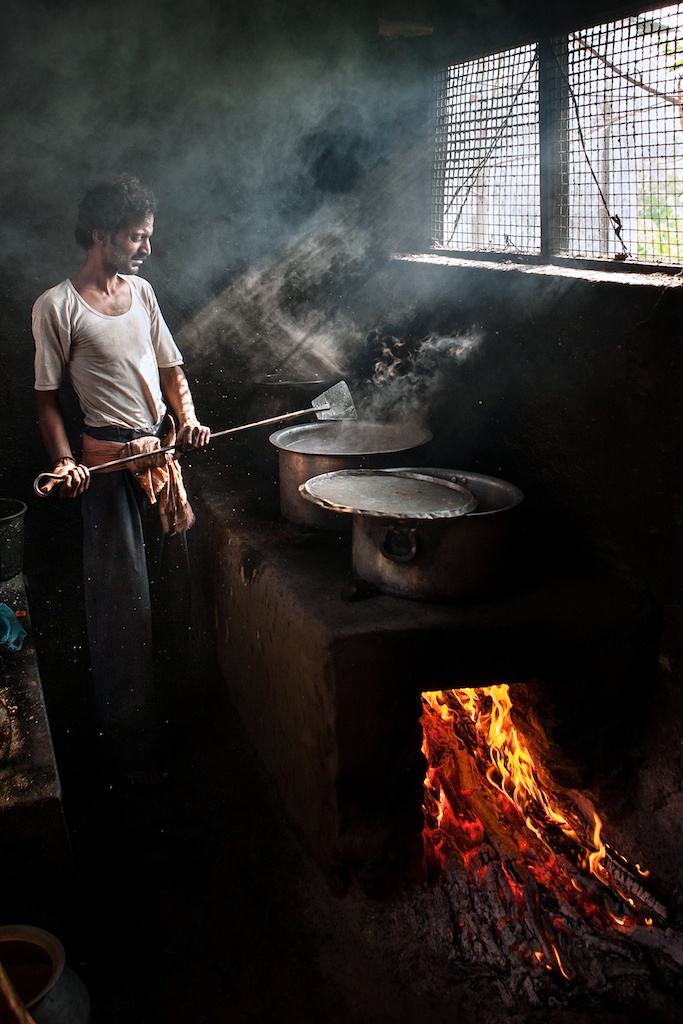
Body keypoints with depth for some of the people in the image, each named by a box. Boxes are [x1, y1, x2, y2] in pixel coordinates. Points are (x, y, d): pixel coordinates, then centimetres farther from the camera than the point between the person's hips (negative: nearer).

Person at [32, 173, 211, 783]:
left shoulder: (141, 291, 11)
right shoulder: (57, 306, -8)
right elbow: (48, 397, -5)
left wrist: (188, 419, -1)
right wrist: (66, 462, -20)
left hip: (163, 453, 7)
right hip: (110, 462, -6)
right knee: (123, 603, -1)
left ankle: (172, 714, 30)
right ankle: (131, 745, 12)